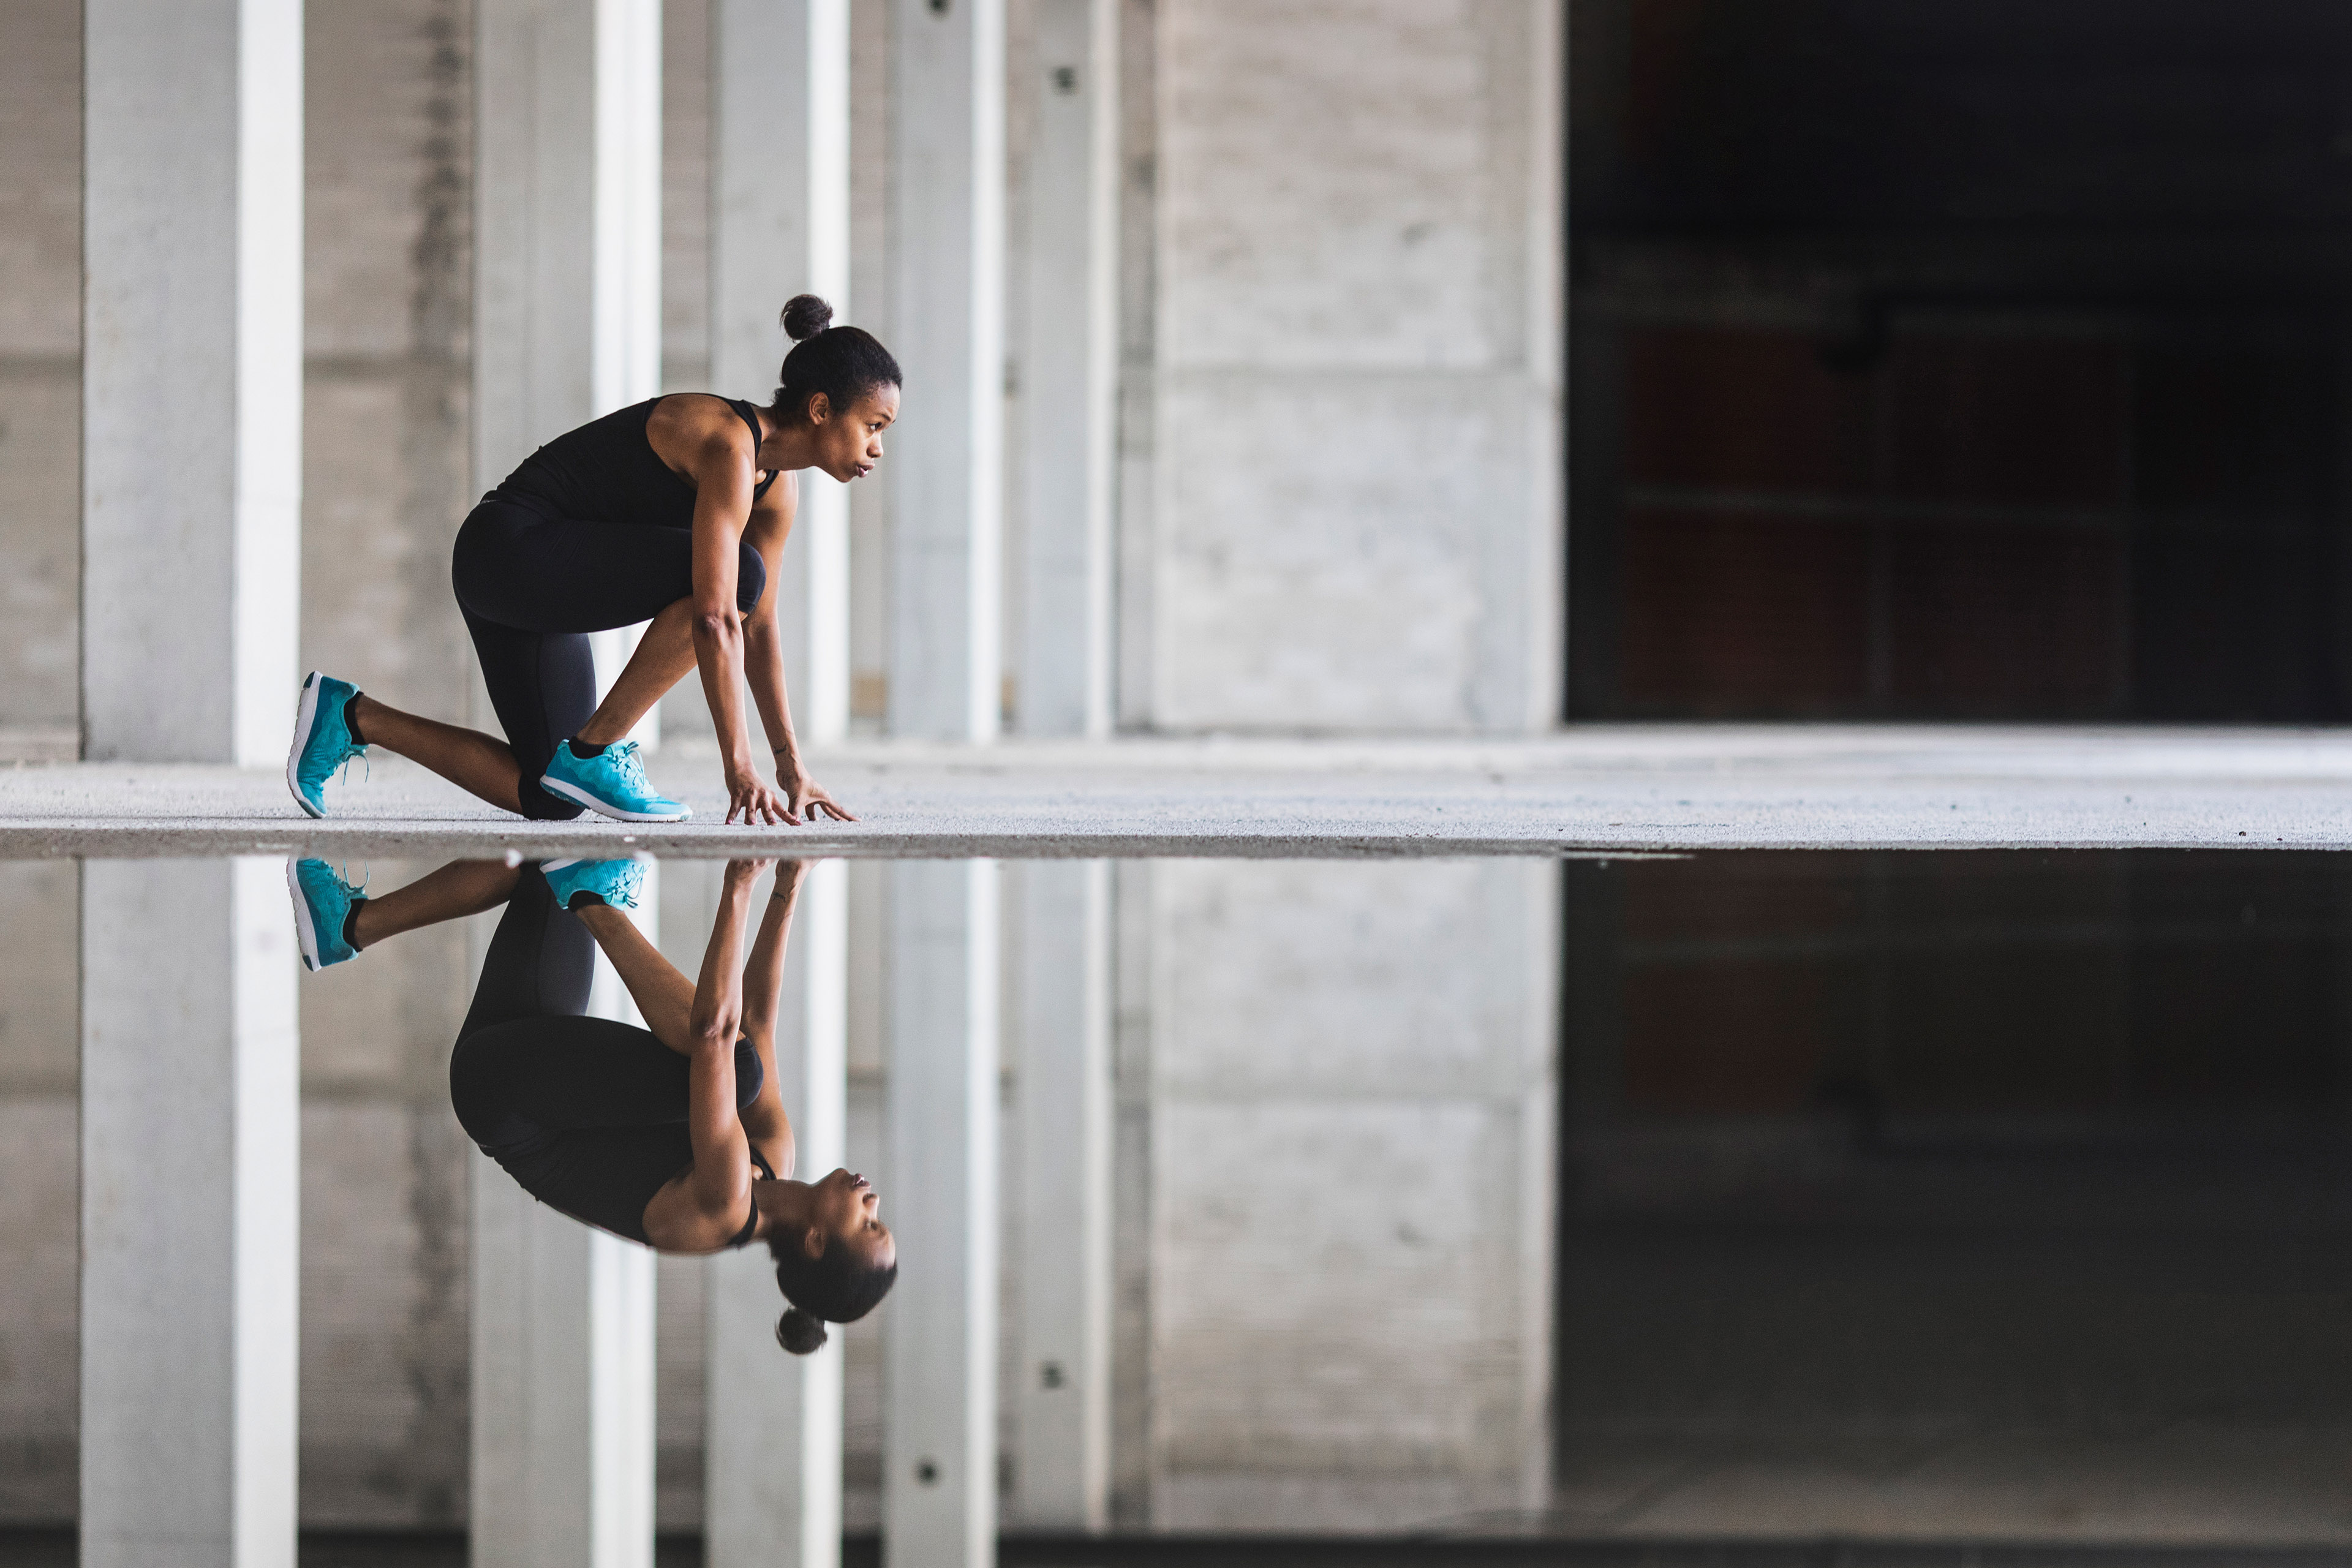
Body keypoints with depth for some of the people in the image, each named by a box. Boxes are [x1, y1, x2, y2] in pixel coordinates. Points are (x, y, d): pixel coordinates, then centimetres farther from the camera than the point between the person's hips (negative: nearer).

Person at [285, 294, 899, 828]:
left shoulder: (778, 482, 6)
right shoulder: (728, 448, -22)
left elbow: (758, 625, 13)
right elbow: (714, 616, -29)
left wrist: (790, 764, 11)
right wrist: (738, 766, -29)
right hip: (513, 548, -10)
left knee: (548, 802, 9)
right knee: (737, 573, -25)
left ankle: (352, 717, 15)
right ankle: (596, 748, -15)